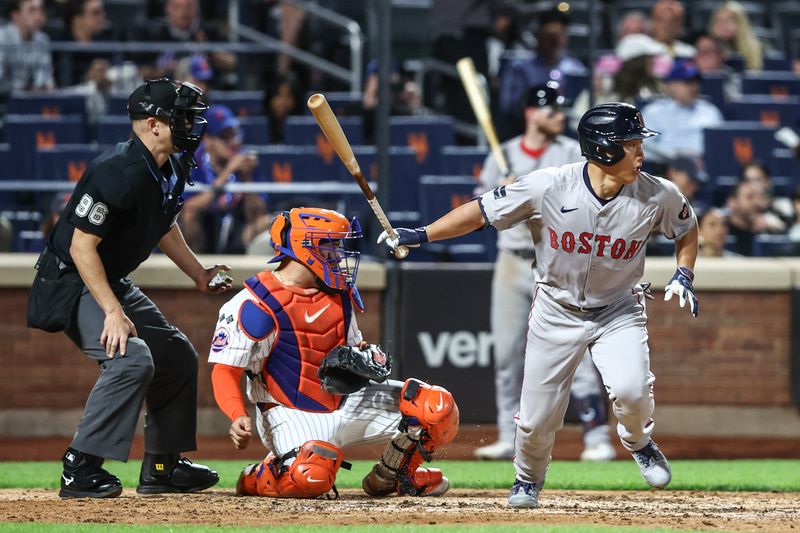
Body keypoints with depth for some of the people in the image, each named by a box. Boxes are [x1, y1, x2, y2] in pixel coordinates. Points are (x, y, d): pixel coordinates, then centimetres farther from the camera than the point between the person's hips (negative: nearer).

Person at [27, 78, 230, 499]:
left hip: (114, 283, 10)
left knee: (177, 356, 14)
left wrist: (200, 274, 17)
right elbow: (81, 247, -28)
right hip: (70, 284, -10)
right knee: (132, 359, -27)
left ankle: (162, 466, 22)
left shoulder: (172, 171, 3)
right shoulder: (118, 172, -28)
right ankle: (80, 468, -22)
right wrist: (113, 312, -31)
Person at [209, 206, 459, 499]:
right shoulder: (255, 305, -14)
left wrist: (367, 355, -1)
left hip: (347, 402, 7)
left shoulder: (339, 294, 9)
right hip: (294, 415, -7)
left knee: (438, 407, -7)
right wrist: (238, 417, -33)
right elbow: (225, 371, -14)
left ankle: (389, 478, 18)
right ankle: (257, 479, -1)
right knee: (310, 477, -39)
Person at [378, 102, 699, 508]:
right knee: (537, 416, 2)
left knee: (630, 389, -26)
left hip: (618, 311, 0)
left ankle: (639, 443, 9)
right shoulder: (548, 187, -23)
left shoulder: (657, 196, -17)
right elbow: (482, 211, -13)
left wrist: (684, 274, -10)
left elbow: (687, 229, 5)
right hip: (556, 313, 0)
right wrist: (419, 236, -18)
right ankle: (528, 480, 35)